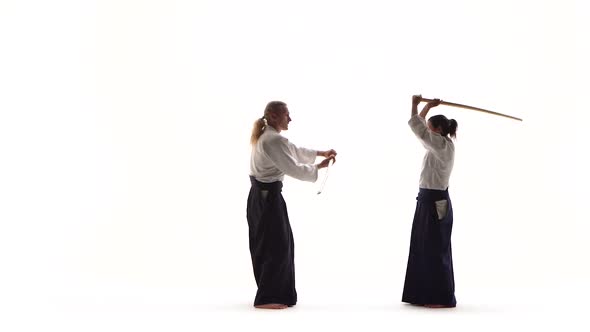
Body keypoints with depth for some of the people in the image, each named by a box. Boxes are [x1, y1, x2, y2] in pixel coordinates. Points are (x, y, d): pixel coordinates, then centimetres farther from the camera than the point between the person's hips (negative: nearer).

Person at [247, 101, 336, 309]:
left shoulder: (267, 137, 15)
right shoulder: (273, 140, -18)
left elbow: (295, 151, 22)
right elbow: (293, 168, -19)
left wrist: (321, 153, 17)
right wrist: (319, 167, -6)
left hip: (261, 196, 11)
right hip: (268, 197, -11)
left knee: (267, 245, 15)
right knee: (276, 247, -4)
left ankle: (277, 293, 23)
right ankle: (265, 298, 1)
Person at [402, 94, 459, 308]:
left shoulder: (444, 146, -14)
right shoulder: (438, 146, 12)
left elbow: (417, 128, -18)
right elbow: (421, 129, 22)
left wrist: (415, 105, -7)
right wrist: (428, 106, 16)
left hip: (435, 203, -10)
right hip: (428, 201, 10)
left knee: (436, 250, -4)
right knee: (423, 249, 12)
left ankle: (444, 298, 3)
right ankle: (427, 295, 18)